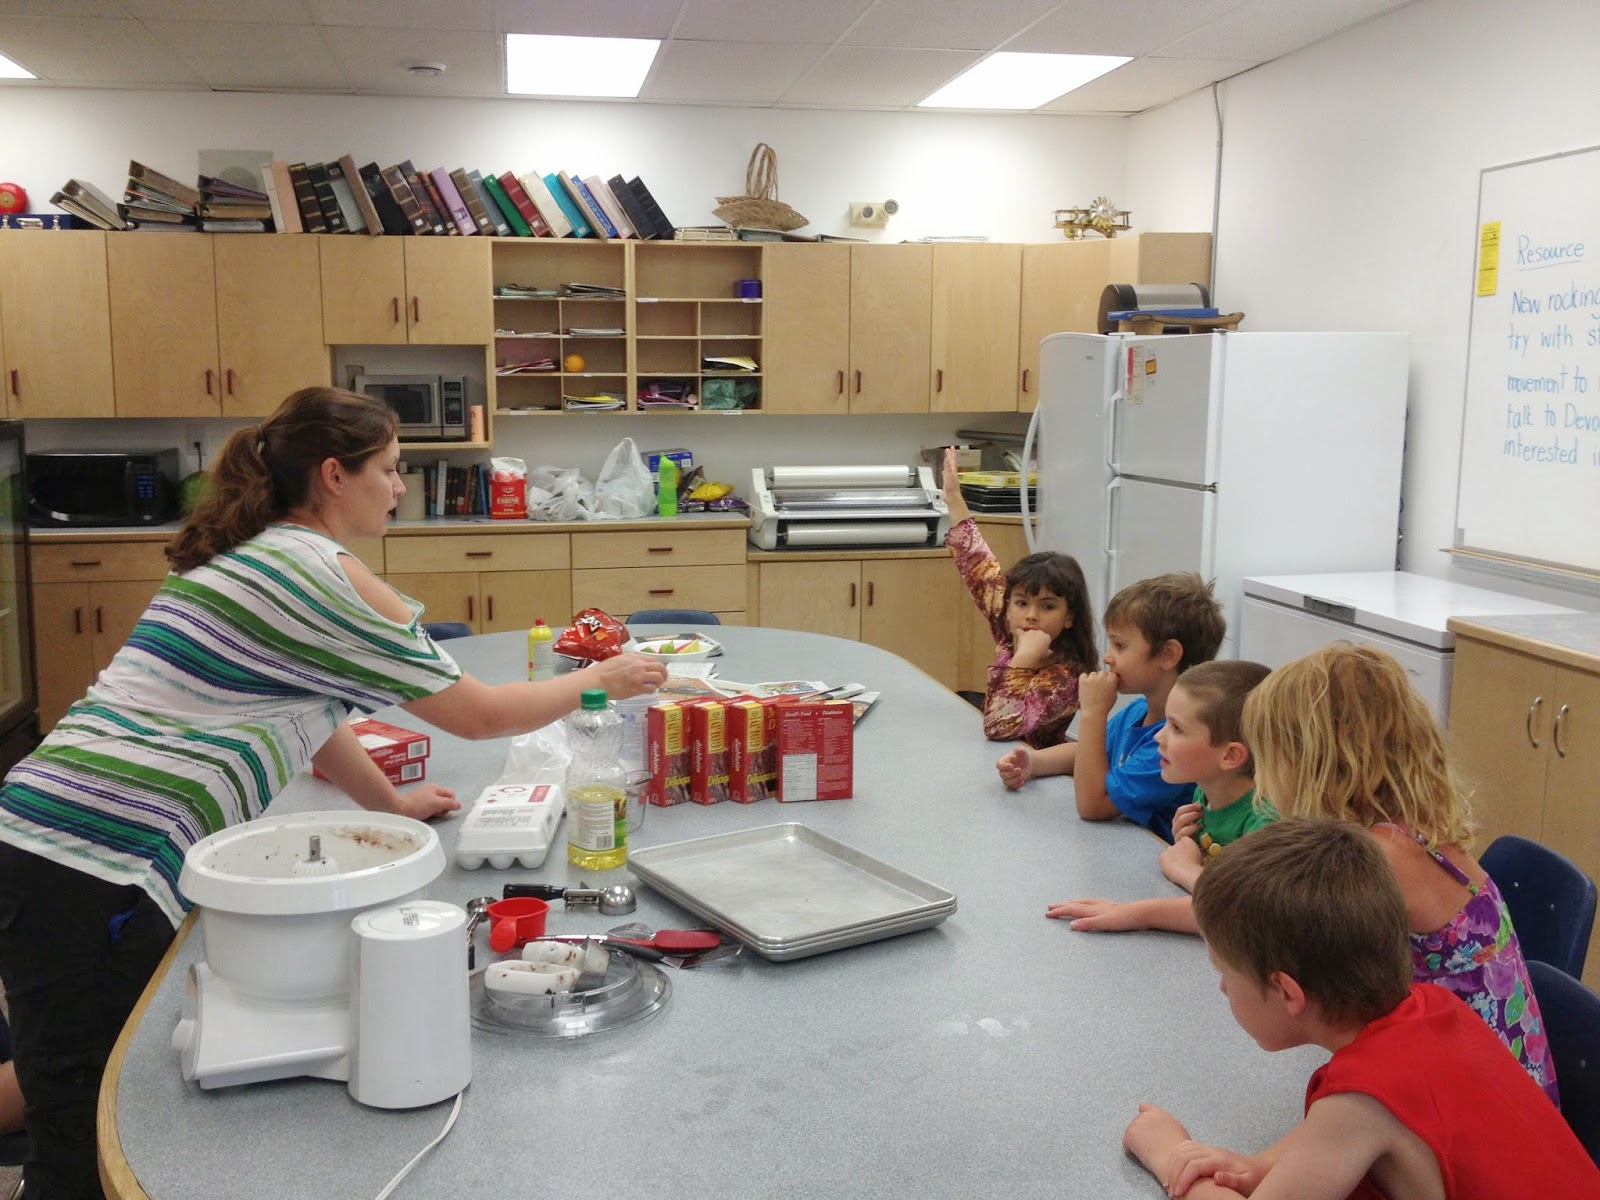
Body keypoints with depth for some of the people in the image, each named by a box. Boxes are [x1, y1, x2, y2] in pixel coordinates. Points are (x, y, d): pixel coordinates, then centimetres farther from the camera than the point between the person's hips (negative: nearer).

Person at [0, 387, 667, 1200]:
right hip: (94, 875, -9)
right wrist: (602, 678, 9)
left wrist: (391, 804, 32)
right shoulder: (327, 577, -11)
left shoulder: (252, 557, 17)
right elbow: (479, 715, -4)